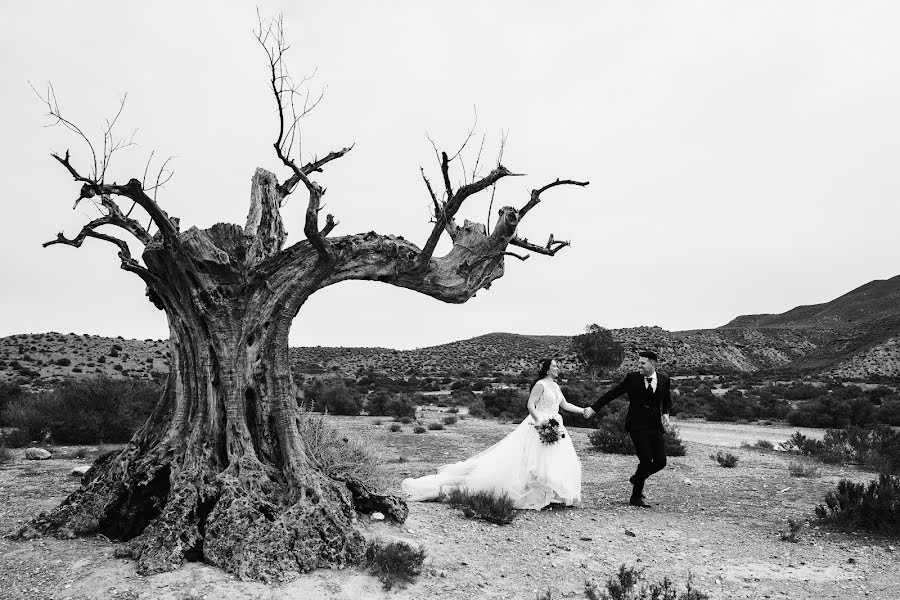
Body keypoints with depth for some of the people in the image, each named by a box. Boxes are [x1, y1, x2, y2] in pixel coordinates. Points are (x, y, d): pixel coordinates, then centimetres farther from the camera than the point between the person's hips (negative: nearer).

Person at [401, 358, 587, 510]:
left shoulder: (555, 386, 16)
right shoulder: (540, 384, -10)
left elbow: (565, 405, 22)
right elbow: (530, 405, -16)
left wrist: (584, 411, 17)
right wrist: (541, 423, -24)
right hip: (539, 427, -8)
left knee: (562, 461, 1)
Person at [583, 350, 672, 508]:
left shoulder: (664, 379, 4)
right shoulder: (632, 378, -3)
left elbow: (667, 400, 18)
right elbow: (612, 394, -2)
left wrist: (666, 413, -3)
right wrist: (594, 408, -7)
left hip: (656, 426, 4)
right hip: (637, 426, -4)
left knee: (660, 462, 0)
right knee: (646, 461, -9)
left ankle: (636, 479, 29)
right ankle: (636, 497, 9)